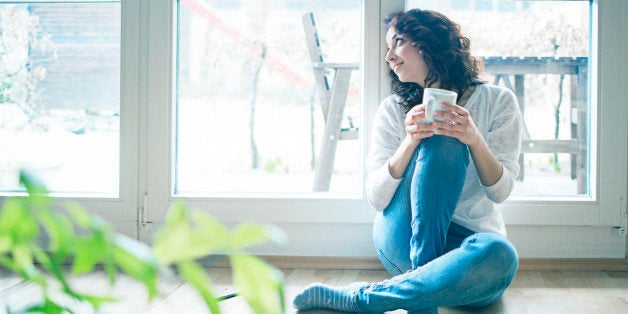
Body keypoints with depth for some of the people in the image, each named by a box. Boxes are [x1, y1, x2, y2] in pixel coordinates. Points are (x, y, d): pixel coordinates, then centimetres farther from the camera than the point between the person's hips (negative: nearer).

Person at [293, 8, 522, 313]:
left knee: (499, 257, -38)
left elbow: (500, 191, -6)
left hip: (465, 243, 1)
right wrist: (410, 141, -21)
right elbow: (375, 198, -5)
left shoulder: (497, 101, 3)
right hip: (404, 239, 0)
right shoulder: (393, 110, 5)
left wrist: (475, 139, -25)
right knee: (441, 141, -26)